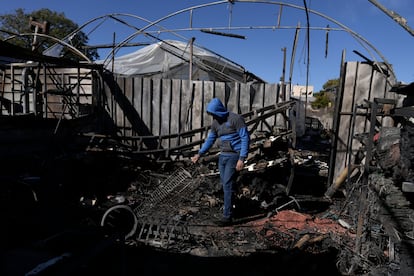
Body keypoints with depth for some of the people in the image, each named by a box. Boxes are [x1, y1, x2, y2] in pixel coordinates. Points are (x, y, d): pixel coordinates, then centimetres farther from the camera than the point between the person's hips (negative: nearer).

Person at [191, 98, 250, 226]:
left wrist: (242, 158, -21)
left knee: (228, 185, -9)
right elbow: (210, 139, 17)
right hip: (222, 156, 7)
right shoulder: (215, 122, 9)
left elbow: (245, 138, -15)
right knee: (224, 184, 10)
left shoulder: (235, 118, -13)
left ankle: (227, 216, -4)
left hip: (234, 156, -7)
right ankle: (228, 207, 25)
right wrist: (199, 154, 9)